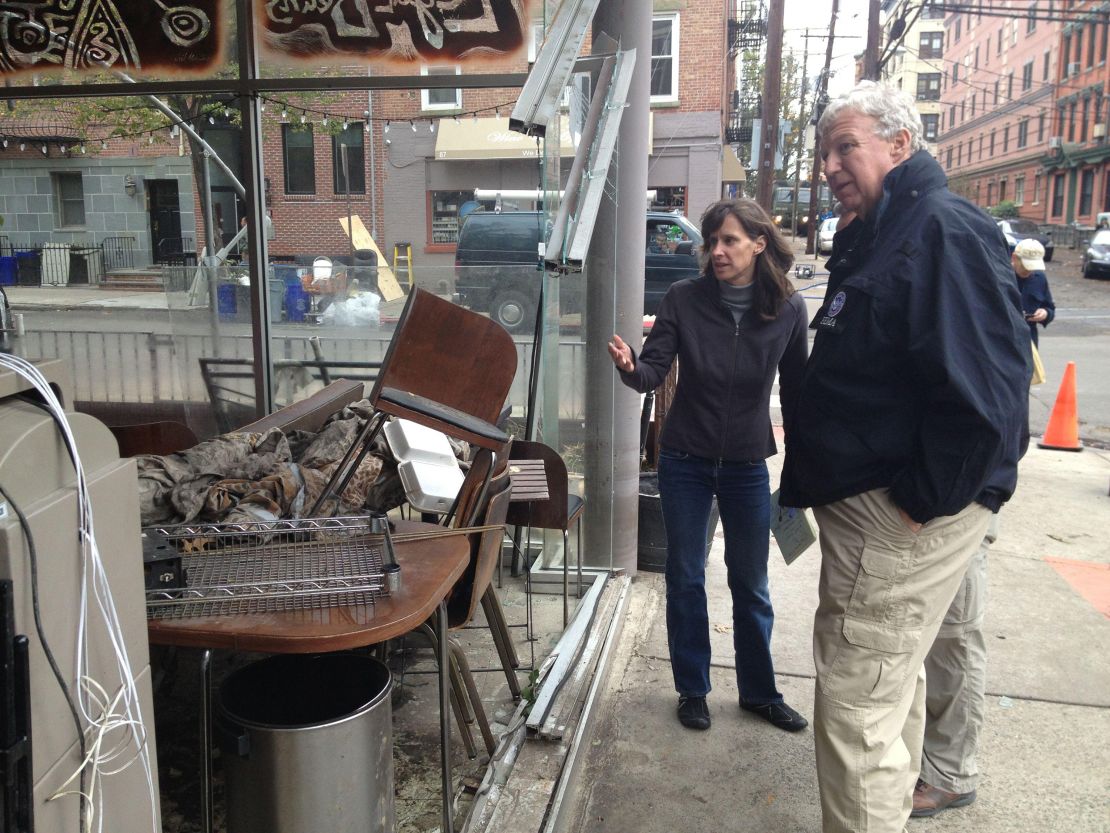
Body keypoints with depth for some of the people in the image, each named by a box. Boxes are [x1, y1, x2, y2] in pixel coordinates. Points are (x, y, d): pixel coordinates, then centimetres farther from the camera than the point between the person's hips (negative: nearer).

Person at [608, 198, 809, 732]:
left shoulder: (788, 309, -7)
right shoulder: (684, 298, -10)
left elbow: (795, 389, 1)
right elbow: (655, 372, -12)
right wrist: (629, 367, -35)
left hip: (748, 466, 1)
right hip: (686, 461, 0)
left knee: (751, 586, 14)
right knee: (685, 580, 11)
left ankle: (759, 692, 33)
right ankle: (692, 690, 30)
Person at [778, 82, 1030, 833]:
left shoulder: (946, 232, -18)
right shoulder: (877, 237, 13)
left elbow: (985, 393, -28)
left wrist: (921, 502, -22)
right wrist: (809, 480, 15)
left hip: (904, 515, -11)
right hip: (865, 504, 11)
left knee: (856, 702, -2)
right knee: (890, 679, 25)